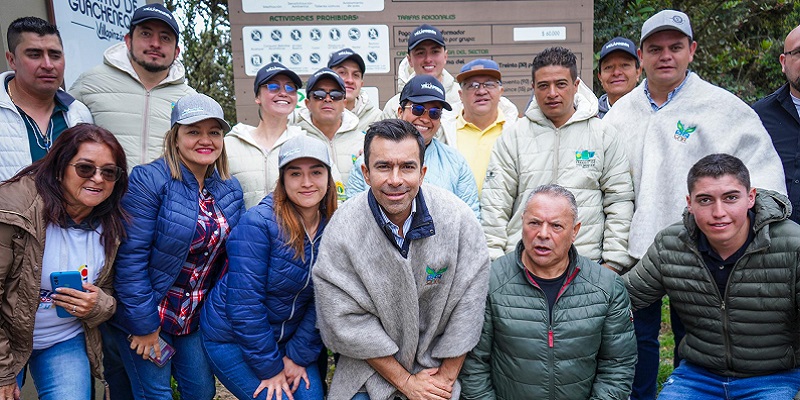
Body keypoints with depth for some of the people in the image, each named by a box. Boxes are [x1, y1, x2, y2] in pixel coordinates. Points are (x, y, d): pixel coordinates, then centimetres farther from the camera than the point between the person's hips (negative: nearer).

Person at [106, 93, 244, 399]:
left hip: (195, 317, 6)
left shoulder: (230, 189, 2)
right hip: (145, 317, -6)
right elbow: (130, 257, -20)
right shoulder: (149, 181, -18)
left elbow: (232, 254, 9)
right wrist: (143, 324, -17)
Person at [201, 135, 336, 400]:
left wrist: (299, 356, -7)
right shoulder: (258, 223, -22)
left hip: (288, 337, 5)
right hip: (232, 337, -4)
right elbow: (244, 304, -22)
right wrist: (270, 367, -16)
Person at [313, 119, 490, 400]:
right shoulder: (342, 231, -19)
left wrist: (447, 377, -6)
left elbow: (468, 305, -10)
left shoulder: (458, 218, -17)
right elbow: (347, 323, -15)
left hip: (441, 362, 1)